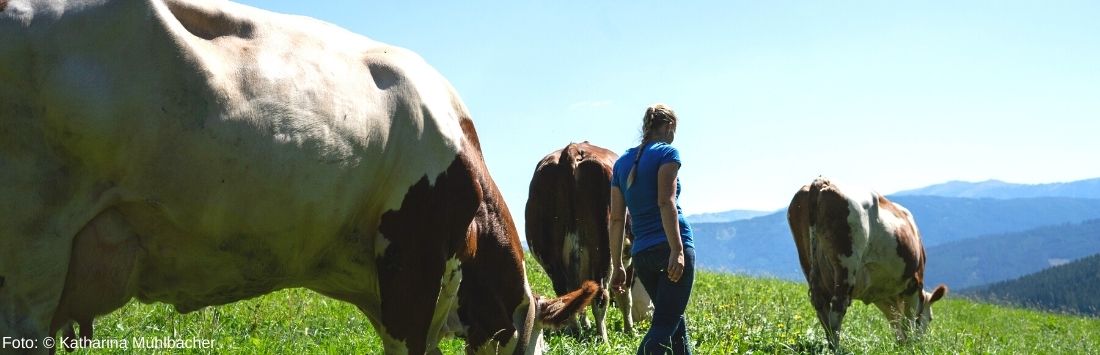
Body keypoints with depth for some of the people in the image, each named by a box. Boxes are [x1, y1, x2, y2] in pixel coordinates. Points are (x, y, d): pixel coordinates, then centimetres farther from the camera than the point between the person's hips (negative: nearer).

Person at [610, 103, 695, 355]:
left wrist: (617, 266, 16)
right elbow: (666, 202, -14)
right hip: (671, 247, -7)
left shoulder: (622, 162, 17)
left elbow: (616, 219, 14)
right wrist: (677, 250, -19)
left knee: (673, 318, 20)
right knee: (665, 325, -7)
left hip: (641, 254, 7)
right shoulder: (667, 153, 0)